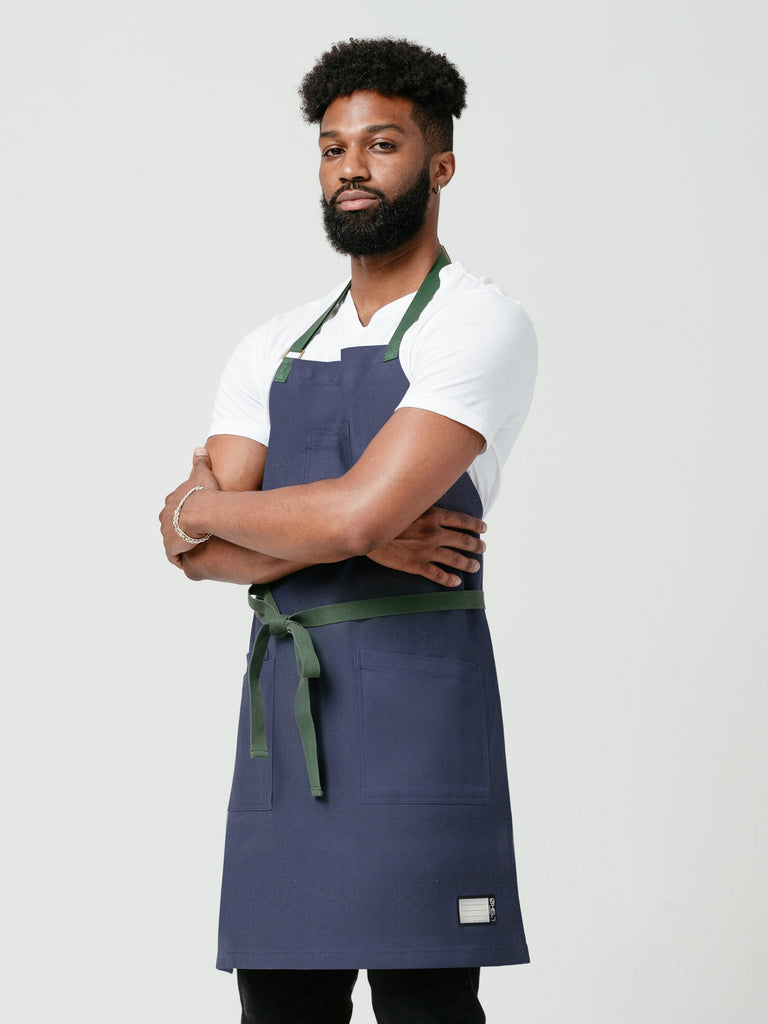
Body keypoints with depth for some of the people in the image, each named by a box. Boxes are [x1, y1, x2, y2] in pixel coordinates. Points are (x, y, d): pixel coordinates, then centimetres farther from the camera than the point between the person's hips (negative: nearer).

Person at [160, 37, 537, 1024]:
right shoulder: (273, 350, 16)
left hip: (413, 687, -6)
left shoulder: (481, 324, -4)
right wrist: (362, 535, -10)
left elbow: (355, 512, -17)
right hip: (281, 702, 6)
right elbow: (199, 553, 5)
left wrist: (204, 507, 0)